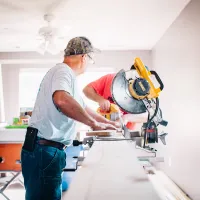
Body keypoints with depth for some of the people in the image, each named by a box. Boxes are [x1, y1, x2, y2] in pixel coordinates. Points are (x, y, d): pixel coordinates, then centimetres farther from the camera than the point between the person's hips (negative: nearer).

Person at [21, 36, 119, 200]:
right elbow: (62, 100, -36)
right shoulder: (63, 71, -13)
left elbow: (82, 108, 32)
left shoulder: (68, 76, 18)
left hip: (48, 150, 10)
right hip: (44, 150, -10)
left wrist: (108, 123, 40)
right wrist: (94, 123, -24)